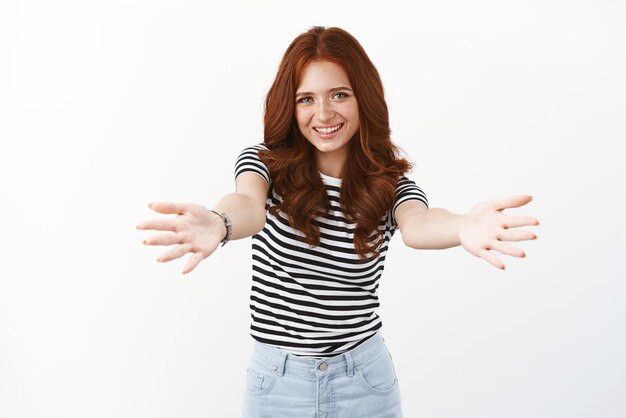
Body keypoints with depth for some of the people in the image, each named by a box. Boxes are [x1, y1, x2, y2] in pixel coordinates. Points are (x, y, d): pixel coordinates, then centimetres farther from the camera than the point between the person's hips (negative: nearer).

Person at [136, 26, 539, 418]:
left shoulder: (391, 183, -5)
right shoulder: (266, 162, -7)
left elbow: (417, 224, -27)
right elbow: (249, 203, -29)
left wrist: (461, 227, -51)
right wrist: (218, 223, -54)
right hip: (278, 379, 0)